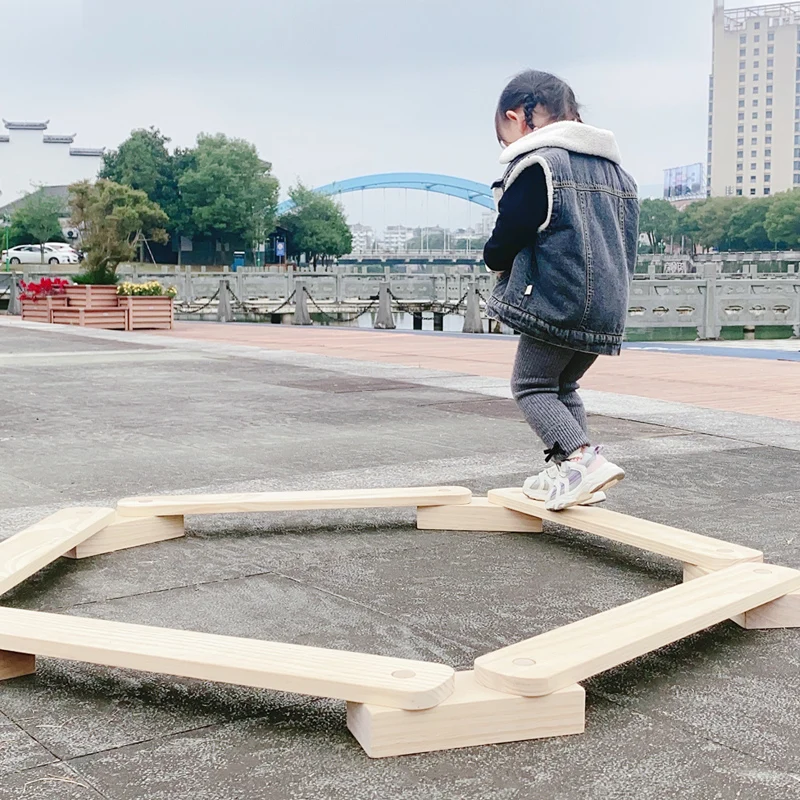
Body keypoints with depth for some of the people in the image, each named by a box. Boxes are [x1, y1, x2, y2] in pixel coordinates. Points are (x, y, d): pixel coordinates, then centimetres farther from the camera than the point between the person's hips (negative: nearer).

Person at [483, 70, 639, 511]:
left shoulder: (536, 166, -11)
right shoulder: (615, 170, 16)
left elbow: (502, 247, -11)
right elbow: (627, 246, 19)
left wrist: (495, 258, 11)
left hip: (555, 304, -8)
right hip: (608, 309, 8)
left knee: (531, 385, 5)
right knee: (564, 387, 22)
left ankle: (582, 459, -13)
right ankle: (568, 474, 17)